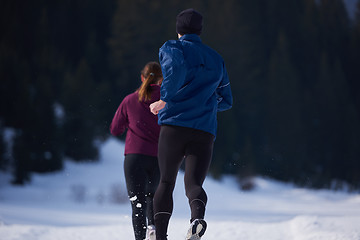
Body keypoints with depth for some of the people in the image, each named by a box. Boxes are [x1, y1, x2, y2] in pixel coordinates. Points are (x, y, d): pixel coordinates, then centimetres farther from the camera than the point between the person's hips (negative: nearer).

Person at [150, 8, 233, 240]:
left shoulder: (171, 48, 7)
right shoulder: (216, 59, 21)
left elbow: (177, 68, -18)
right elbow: (227, 100, 26)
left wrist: (165, 99, -9)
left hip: (174, 126, -2)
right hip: (205, 131, 2)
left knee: (166, 182, 12)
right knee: (194, 182, -7)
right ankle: (198, 216, -40)